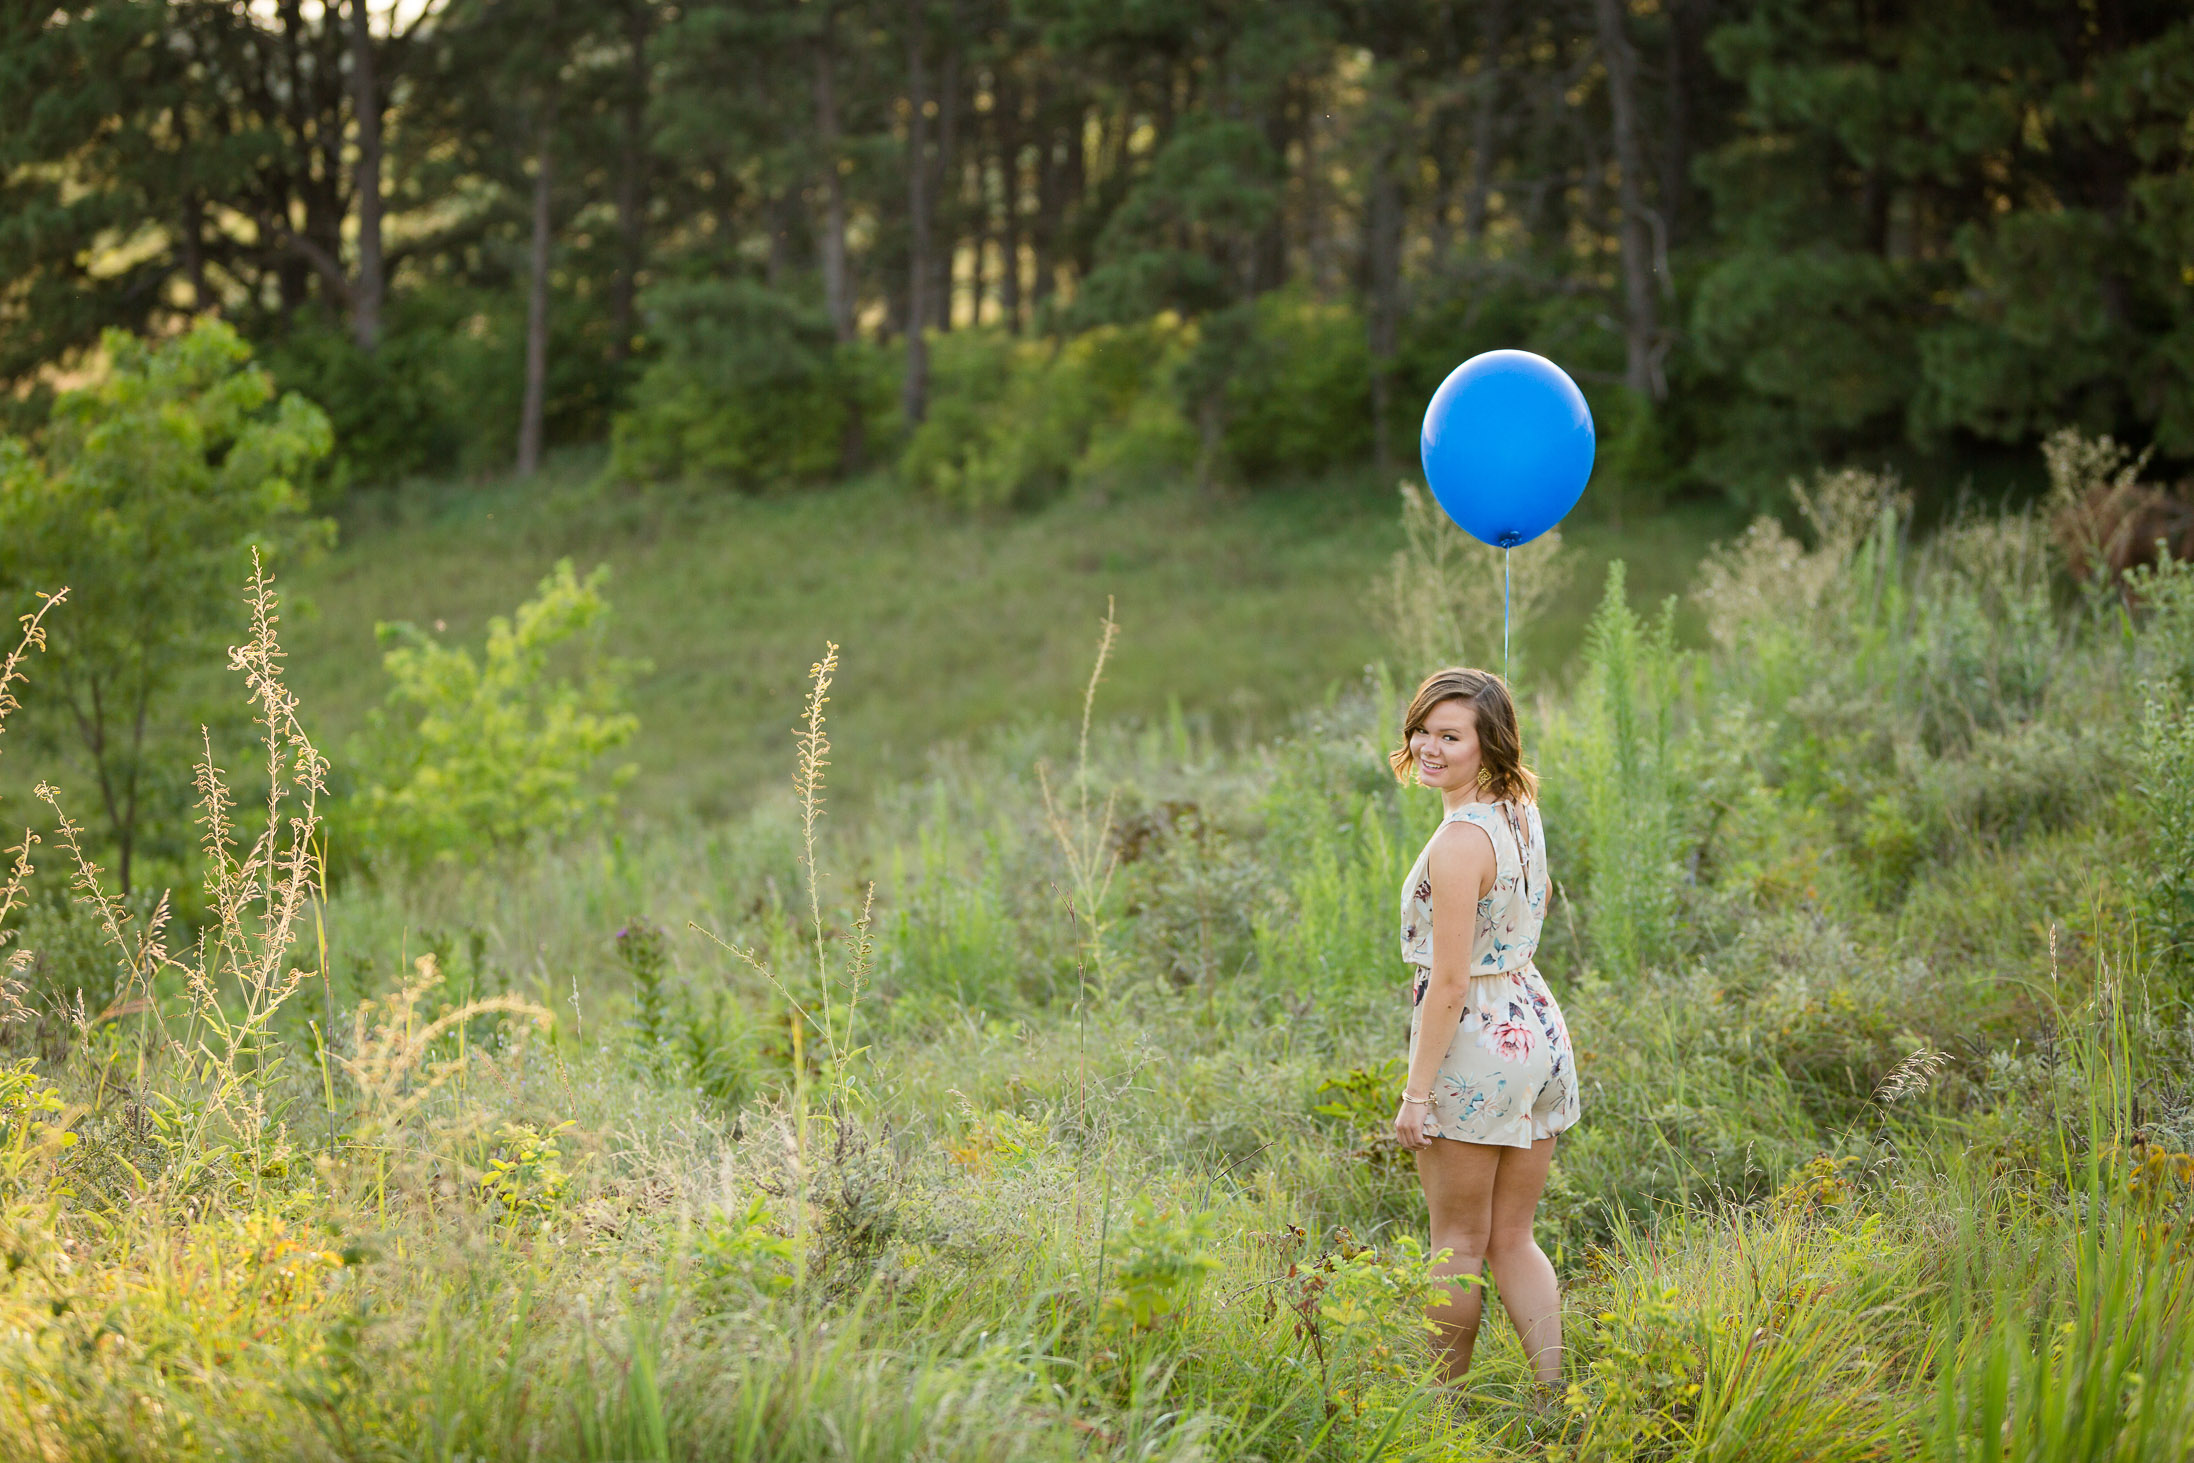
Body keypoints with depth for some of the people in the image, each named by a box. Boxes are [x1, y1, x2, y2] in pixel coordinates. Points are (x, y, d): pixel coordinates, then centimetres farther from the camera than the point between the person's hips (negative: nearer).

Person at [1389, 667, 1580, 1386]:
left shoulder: (1459, 841, -20)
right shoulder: (1522, 813, 5)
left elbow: (1448, 981, -20)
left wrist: (1416, 1091, -17)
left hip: (1473, 1042, -8)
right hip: (1539, 1028, 8)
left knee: (1457, 1245, 4)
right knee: (1513, 1240, 15)